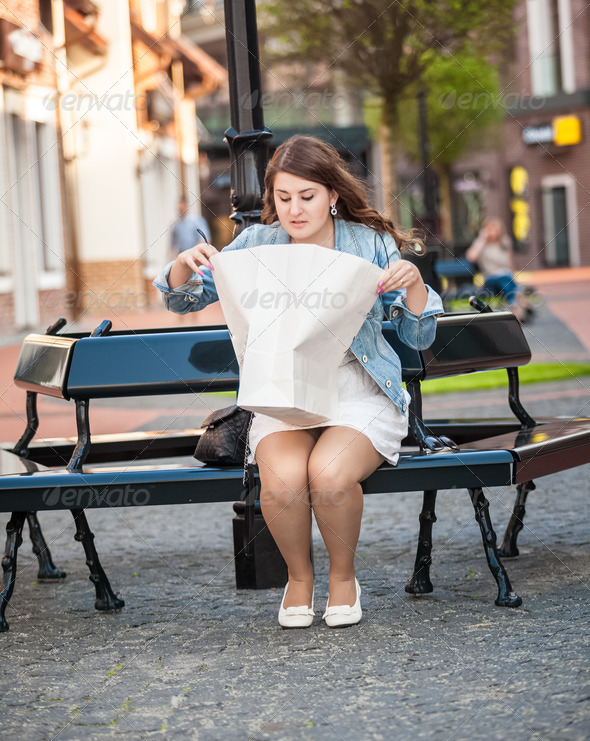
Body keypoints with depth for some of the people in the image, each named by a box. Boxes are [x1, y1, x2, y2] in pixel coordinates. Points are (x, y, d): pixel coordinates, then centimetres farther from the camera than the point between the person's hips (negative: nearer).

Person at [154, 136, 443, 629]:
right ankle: (298, 577, -1)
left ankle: (343, 575, -2)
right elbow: (183, 300, 10)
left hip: (360, 390, -1)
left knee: (330, 474, -33)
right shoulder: (257, 244, 7)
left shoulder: (371, 243, 3)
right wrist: (186, 263, -12)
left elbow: (420, 337, 5)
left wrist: (413, 283, -16)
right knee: (282, 478, -32)